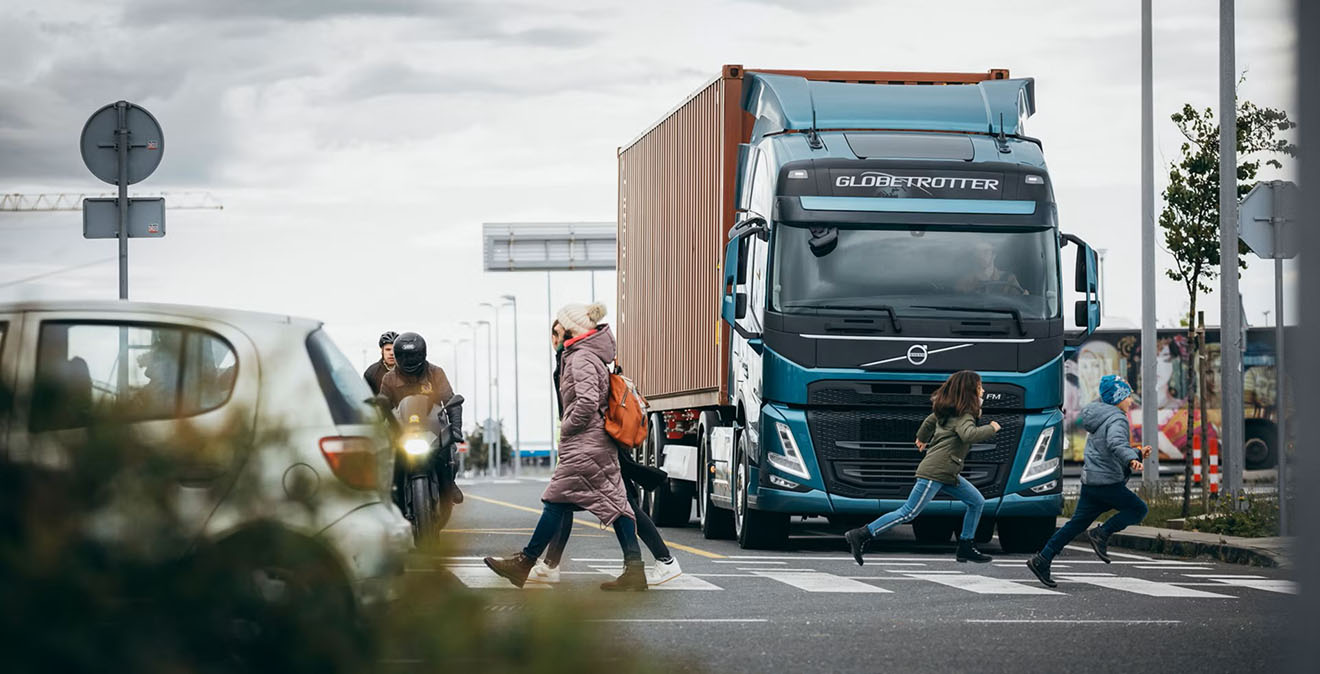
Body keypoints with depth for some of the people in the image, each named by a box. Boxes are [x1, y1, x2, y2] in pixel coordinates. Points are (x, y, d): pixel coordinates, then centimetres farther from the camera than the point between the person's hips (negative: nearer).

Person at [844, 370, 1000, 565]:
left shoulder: (948, 410, 14)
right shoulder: (963, 416, -15)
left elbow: (931, 419, 32)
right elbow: (968, 435, -35)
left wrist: (922, 438, 50)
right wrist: (991, 429, -19)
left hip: (947, 474, 10)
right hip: (935, 472, -10)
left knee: (977, 502, 12)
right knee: (908, 513, -10)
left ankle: (966, 548, 16)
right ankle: (860, 536, -10)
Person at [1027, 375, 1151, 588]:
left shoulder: (1104, 418, 21)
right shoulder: (1116, 420, -11)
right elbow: (1115, 444, -33)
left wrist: (1138, 453, 24)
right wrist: (1131, 460, -49)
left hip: (1090, 481, 9)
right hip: (1106, 481, -9)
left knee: (1076, 524, 8)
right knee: (1138, 509, 0)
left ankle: (1042, 560, 3)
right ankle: (1101, 534, -8)